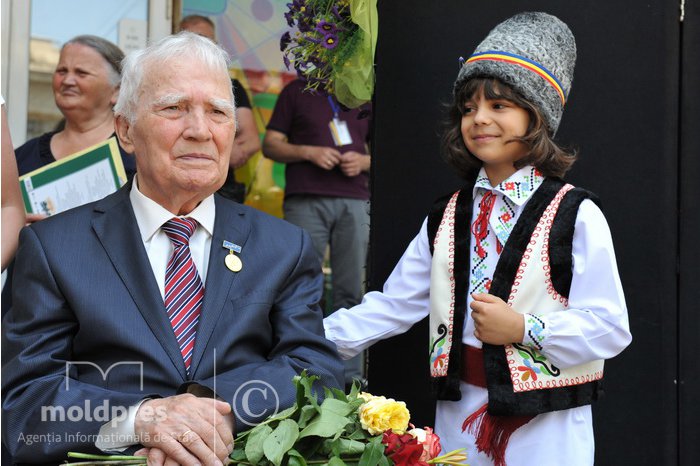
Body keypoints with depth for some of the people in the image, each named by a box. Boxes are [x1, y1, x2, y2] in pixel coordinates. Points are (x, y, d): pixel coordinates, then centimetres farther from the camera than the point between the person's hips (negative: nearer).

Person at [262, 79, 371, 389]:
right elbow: (270, 145, 8)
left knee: (351, 290, -1)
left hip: (353, 202, 2)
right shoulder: (296, 92, 12)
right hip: (306, 201, -2)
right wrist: (309, 152, -9)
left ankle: (350, 372, 3)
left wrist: (363, 162, -1)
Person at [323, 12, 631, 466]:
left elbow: (610, 327, -11)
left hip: (546, 428, -4)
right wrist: (320, 339, -1)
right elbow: (393, 304, 8)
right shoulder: (448, 216, 9)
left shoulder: (576, 215, -8)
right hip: (460, 420, 5)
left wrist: (525, 328, -20)